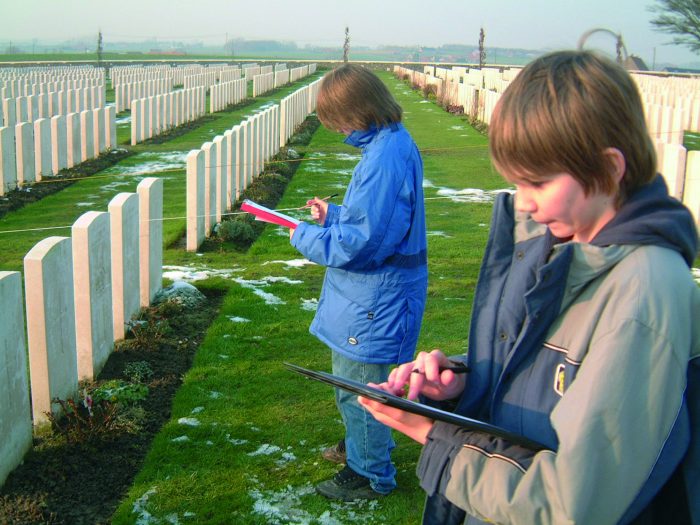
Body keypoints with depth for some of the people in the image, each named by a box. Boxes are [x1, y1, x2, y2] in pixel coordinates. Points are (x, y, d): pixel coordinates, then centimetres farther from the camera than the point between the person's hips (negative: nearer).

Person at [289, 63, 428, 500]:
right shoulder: (394, 144, 7)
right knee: (354, 383, 26)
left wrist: (305, 236, -13)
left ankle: (370, 474, 24)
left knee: (357, 389, 6)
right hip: (371, 295, 10)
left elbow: (361, 243, -27)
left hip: (372, 300, -10)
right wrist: (333, 214, 10)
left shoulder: (386, 158, -26)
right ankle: (364, 445, 46)